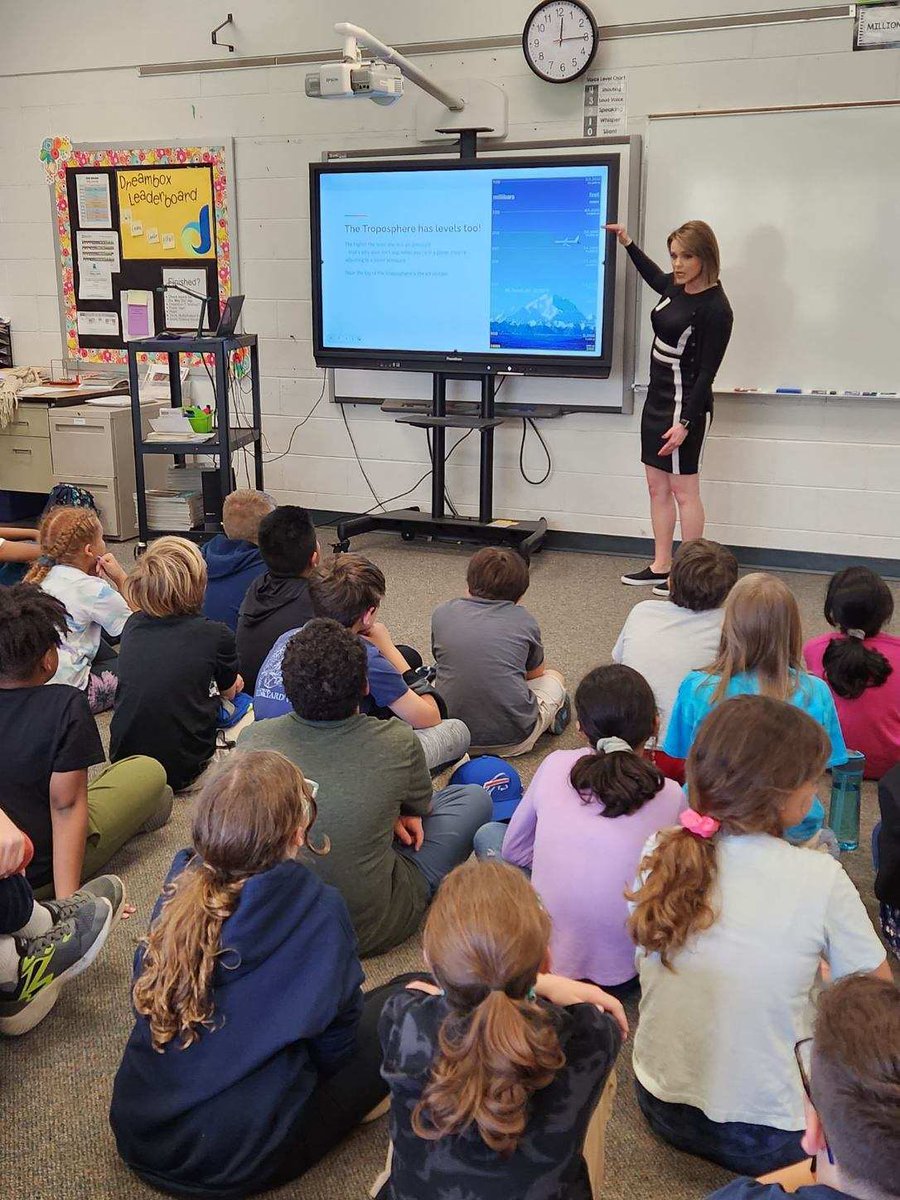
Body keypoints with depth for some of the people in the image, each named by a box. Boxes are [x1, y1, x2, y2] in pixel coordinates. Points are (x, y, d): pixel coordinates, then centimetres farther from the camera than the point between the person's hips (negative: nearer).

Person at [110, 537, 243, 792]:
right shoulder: (216, 635, -12)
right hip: (182, 771, -4)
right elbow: (229, 692, 9)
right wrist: (231, 682, 33)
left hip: (122, 761, 5)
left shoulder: (133, 625, 0)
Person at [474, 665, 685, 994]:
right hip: (625, 975, 0)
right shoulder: (671, 797, -10)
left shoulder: (555, 766, -7)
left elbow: (514, 848, 6)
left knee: (488, 833, 22)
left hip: (544, 961, 1)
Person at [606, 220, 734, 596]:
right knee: (657, 487, 12)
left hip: (684, 404, -9)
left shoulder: (715, 309, -17)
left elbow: (707, 373, -18)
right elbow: (654, 277, 33)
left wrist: (685, 422, -22)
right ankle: (660, 567, 21)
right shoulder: (677, 288, 6)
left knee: (683, 490, -2)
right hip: (658, 398, 9)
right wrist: (628, 244, 29)